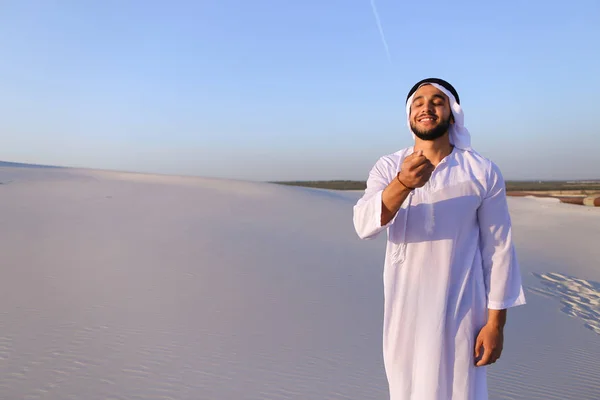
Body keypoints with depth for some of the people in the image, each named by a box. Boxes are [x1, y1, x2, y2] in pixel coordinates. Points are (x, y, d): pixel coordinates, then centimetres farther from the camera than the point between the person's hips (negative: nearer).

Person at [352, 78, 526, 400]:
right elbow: (364, 226, -20)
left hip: (459, 308, -2)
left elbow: (498, 249, -5)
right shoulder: (387, 168, -4)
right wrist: (403, 184, -38)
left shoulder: (483, 172, -8)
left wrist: (495, 322, -6)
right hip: (403, 306, 2)